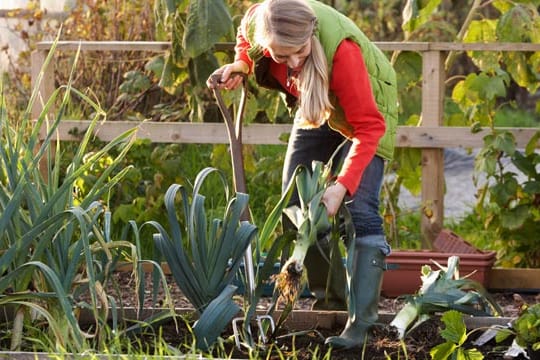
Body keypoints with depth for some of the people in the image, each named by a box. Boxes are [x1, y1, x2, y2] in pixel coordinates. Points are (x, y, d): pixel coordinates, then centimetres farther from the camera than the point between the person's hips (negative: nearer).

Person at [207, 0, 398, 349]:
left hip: (365, 107, -6)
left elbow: (368, 127, -37)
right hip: (316, 105, 6)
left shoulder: (340, 48, -42)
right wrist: (239, 64, -18)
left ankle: (361, 322, -21)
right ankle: (327, 290, 22)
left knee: (360, 209, -19)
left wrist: (341, 186, -46)